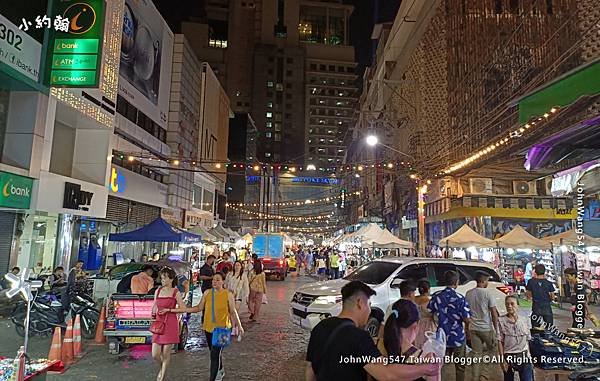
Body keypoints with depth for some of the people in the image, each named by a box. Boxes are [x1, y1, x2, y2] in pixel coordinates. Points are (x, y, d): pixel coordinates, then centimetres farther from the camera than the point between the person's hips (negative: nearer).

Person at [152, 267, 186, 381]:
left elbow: (183, 308, -6)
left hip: (170, 324, -4)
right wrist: (153, 315, 3)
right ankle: (162, 368, 34)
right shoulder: (157, 291, 8)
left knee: (166, 352, 2)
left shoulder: (175, 292, -4)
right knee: (155, 354, 1)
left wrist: (168, 310, -12)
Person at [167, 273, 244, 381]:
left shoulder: (228, 295, -10)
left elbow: (233, 312, -1)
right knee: (215, 353, 22)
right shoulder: (207, 293, -2)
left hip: (222, 328, -4)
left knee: (214, 355, -10)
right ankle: (220, 370, 48)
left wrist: (239, 326, 1)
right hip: (208, 327, 4)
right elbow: (199, 308, 2)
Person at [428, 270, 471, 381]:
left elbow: (429, 313, -1)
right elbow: (467, 319, -14)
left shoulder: (436, 296, -6)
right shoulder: (460, 298, -14)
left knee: (444, 364, 14)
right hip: (458, 337, -2)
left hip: (443, 337, 3)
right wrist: (467, 329, 8)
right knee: (460, 365, 16)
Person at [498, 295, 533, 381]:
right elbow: (500, 342, -7)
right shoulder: (501, 321, -9)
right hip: (509, 357, -2)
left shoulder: (523, 321, 0)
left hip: (524, 356, 2)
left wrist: (529, 356, 6)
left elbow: (527, 340, 7)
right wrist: (502, 360, -9)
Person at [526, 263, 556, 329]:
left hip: (536, 308, -1)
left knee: (535, 329, 6)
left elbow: (528, 296, 1)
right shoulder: (548, 283, -3)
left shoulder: (531, 282, -5)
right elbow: (553, 297, 3)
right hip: (547, 308, 1)